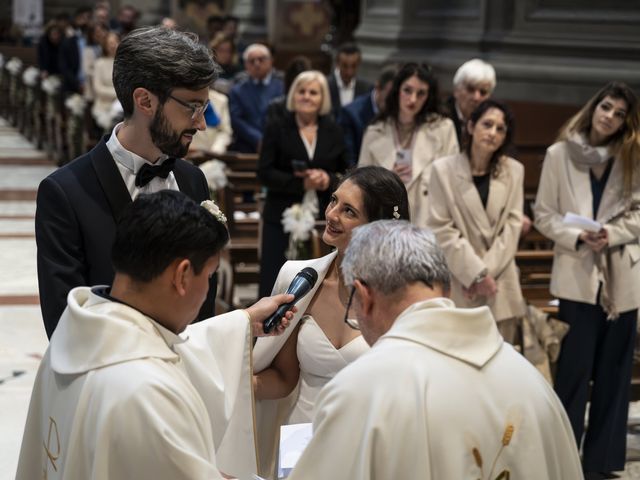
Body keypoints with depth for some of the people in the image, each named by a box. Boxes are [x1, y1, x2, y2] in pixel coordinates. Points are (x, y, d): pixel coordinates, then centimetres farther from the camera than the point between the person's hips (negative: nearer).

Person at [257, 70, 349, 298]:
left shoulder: (333, 131, 10)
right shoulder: (277, 130, 3)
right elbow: (264, 173, -4)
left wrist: (328, 179, -12)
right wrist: (300, 183, -16)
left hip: (324, 219, 2)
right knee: (275, 281, -2)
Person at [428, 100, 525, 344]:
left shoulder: (514, 171, 9)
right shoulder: (443, 169, -1)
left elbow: (513, 224, 4)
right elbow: (441, 229, -5)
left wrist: (487, 272, -6)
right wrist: (476, 273, -11)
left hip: (501, 287, 3)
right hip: (458, 285, -3)